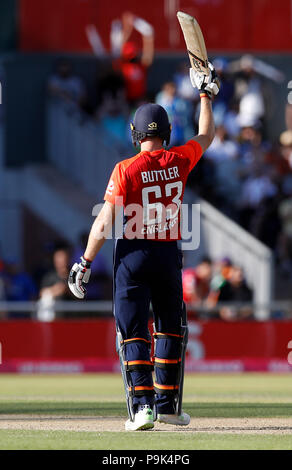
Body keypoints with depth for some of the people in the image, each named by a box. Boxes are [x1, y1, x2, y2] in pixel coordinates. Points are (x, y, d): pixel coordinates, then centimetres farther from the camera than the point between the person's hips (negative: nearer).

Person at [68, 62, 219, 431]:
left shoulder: (126, 169, -10)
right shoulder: (178, 162, -1)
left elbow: (104, 224, -13)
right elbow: (206, 136, 21)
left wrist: (85, 263, -6)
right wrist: (206, 94, 31)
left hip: (132, 255, -3)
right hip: (169, 254, 3)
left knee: (133, 333, -1)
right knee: (171, 330, 16)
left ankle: (142, 406, -12)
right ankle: (167, 405, 16)